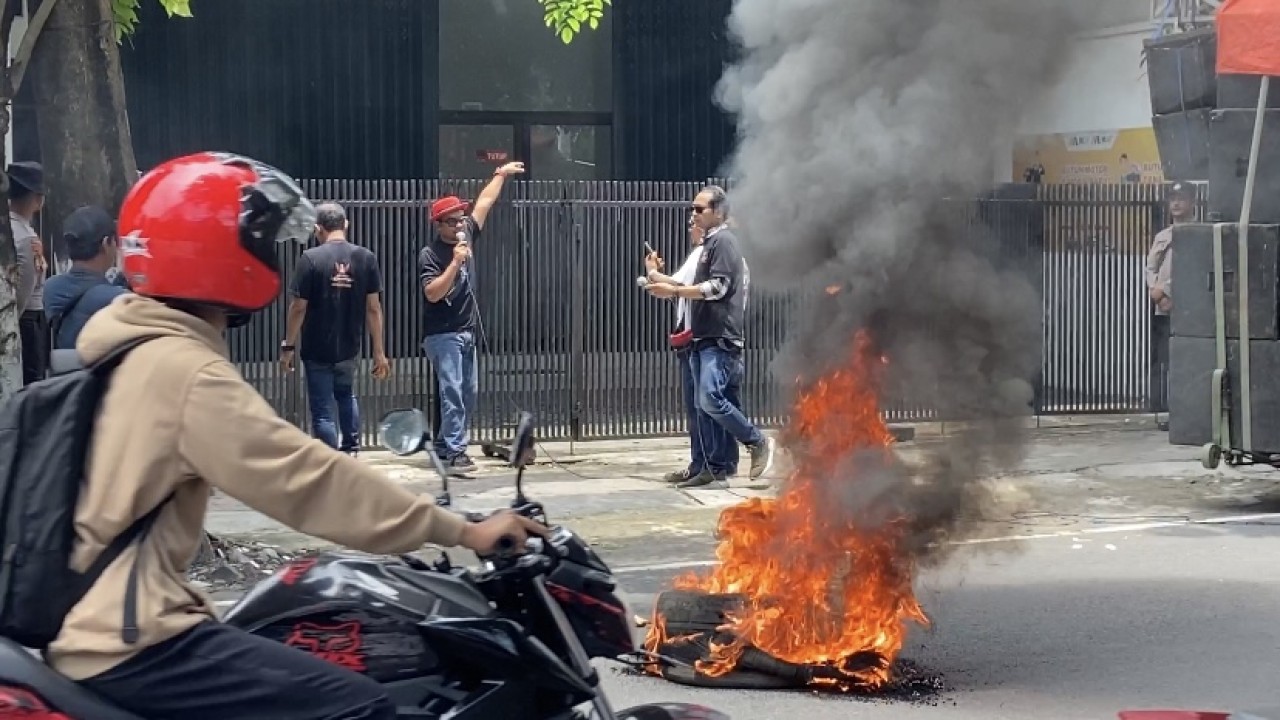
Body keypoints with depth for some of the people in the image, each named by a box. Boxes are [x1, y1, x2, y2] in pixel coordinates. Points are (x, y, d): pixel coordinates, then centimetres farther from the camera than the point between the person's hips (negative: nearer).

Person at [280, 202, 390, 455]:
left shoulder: (311, 259, -13)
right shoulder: (366, 258, -3)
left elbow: (298, 307, -11)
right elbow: (373, 307, -2)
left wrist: (288, 346, 0)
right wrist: (379, 351, 4)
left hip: (317, 350, -4)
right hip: (350, 347, 4)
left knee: (323, 411, 4)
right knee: (346, 394, 30)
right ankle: (351, 449, 24)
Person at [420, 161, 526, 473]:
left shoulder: (465, 236, 6)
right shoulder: (430, 254, -13)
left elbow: (484, 202, 16)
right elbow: (432, 293, -24)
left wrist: (501, 174, 21)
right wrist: (456, 262, -27)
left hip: (466, 333, 8)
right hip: (443, 335, -8)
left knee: (467, 394, 9)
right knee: (452, 393, -14)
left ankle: (444, 445, 15)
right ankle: (454, 452, -17)